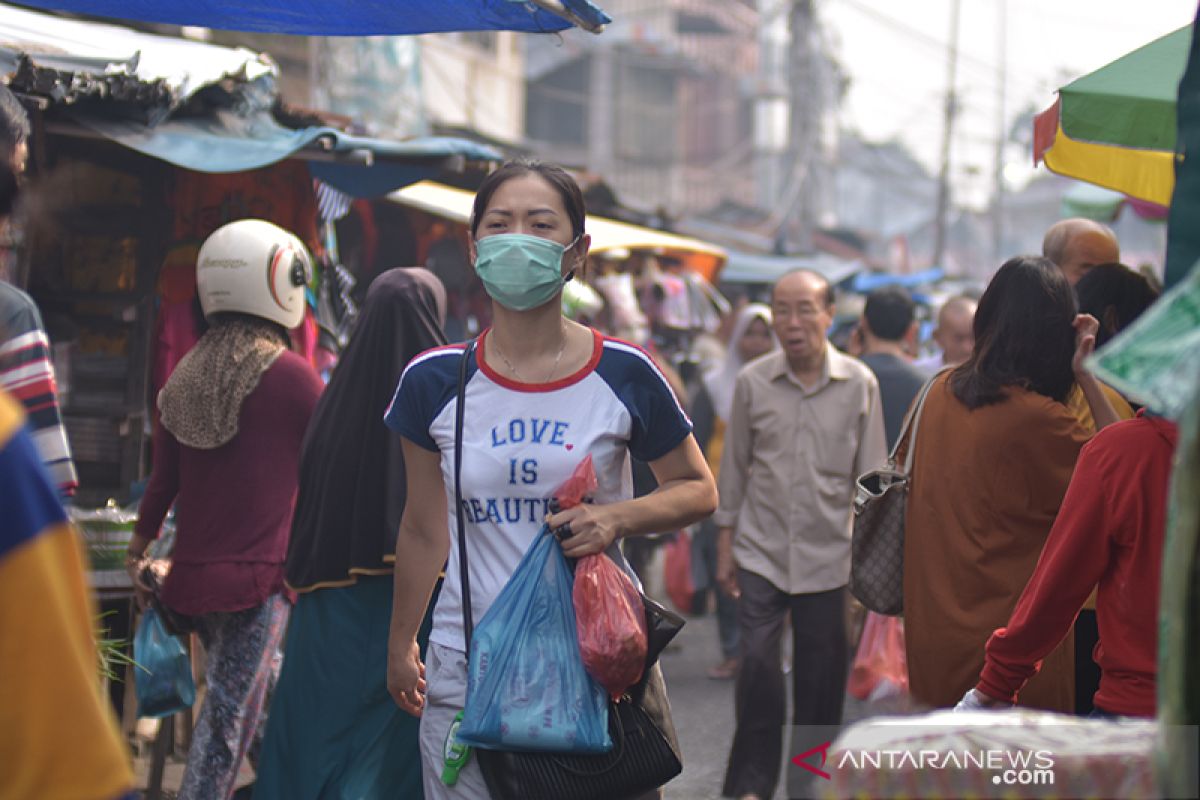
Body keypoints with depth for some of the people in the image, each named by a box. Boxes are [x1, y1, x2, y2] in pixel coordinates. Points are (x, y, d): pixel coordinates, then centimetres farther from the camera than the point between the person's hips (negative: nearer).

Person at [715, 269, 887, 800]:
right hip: (761, 551, 0)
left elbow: (870, 474, 4)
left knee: (821, 676, 5)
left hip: (828, 555, 0)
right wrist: (725, 543, 8)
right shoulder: (752, 381, 0)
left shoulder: (859, 384, -2)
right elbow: (734, 465, 8)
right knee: (757, 665, -9)